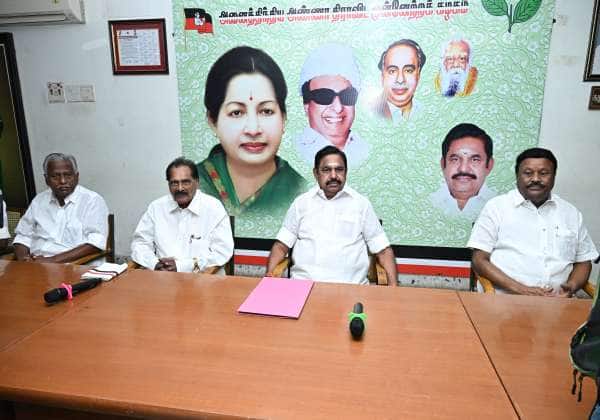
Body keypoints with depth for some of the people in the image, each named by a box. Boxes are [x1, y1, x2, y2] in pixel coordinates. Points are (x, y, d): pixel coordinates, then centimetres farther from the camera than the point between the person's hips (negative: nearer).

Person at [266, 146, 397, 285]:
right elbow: (281, 245, 14)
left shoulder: (361, 203, 12)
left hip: (350, 284, 0)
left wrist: (393, 288, -2)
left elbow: (383, 250, 12)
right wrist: (269, 275, -3)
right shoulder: (301, 202, 15)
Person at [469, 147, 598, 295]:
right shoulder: (497, 206, 3)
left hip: (556, 301, 3)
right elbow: (480, 260, -2)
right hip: (505, 299, -3)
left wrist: (571, 287, 0)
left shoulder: (571, 213, 16)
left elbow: (583, 261, 21)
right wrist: (521, 290, -12)